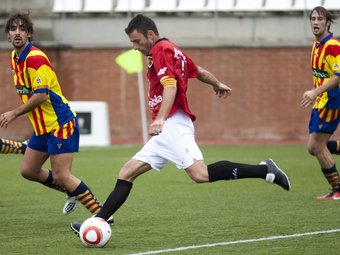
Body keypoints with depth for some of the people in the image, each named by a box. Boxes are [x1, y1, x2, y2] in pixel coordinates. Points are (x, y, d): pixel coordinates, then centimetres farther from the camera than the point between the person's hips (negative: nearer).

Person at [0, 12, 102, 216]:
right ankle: (72, 192, 32)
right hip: (42, 127, 10)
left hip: (60, 124, -10)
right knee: (28, 171, 14)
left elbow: (41, 95, -23)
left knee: (61, 176, -14)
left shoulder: (35, 58, -19)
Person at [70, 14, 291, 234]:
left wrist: (160, 119, -32)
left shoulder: (161, 50, -6)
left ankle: (264, 170, -19)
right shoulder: (173, 51, 22)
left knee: (200, 174, -25)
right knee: (126, 174, 7)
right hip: (165, 132, 11)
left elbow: (171, 86, -20)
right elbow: (200, 72, 34)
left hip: (172, 124, -11)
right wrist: (218, 85, 54)